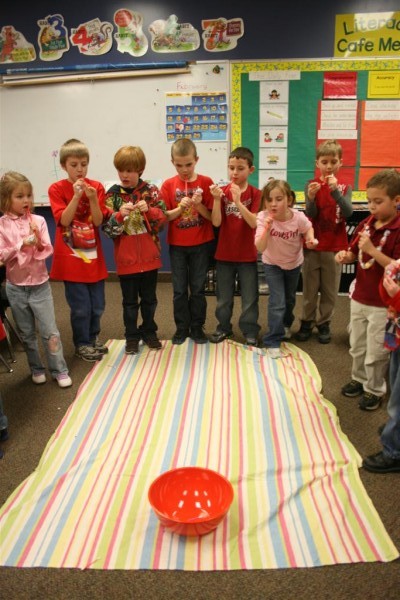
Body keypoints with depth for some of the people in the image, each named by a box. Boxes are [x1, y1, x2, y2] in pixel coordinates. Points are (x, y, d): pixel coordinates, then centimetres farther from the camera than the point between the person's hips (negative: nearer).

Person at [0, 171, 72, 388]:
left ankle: (59, 370, 18)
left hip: (40, 285, -1)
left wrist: (39, 242, -26)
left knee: (50, 332, 5)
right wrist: (22, 244, -22)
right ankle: (36, 368, 32)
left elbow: (47, 251, -7)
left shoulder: (38, 220, -6)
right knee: (27, 334, 15)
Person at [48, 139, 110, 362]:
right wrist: (76, 196, -22)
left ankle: (93, 337, 34)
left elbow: (98, 221, -4)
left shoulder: (96, 186, 2)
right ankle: (82, 344, 21)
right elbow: (63, 220, -14)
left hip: (93, 254, 3)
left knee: (98, 304, 11)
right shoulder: (57, 189, -4)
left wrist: (93, 199, -19)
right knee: (80, 307, 1)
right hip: (71, 256, -3)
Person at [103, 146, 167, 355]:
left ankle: (149, 331, 32)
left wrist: (149, 210, -21)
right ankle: (132, 336, 25)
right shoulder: (112, 194, -4)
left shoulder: (150, 190, -2)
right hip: (126, 258, -1)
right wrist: (120, 215, -25)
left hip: (149, 256, 1)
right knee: (130, 301, 11)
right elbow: (107, 229, -7)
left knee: (149, 298, 15)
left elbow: (163, 217, -4)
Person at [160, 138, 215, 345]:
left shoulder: (205, 182, -5)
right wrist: (180, 208, -19)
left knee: (198, 288, 8)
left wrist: (199, 205, -22)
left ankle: (197, 327, 21)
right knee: (179, 289, 9)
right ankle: (182, 328, 22)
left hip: (201, 244, -1)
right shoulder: (168, 185, -1)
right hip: (177, 245, 1)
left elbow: (212, 216, -5)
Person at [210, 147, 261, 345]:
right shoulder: (222, 191, -2)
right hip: (224, 253, 2)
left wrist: (238, 201, -29)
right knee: (223, 296, 15)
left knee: (249, 296, 8)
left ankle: (250, 331, 22)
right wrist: (217, 199, -25)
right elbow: (216, 222, -11)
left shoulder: (255, 194, -7)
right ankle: (223, 327, 32)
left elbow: (254, 223, -20)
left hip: (247, 254, -2)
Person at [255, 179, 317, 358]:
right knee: (277, 302, -11)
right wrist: (267, 229, -52)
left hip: (294, 262, 2)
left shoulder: (299, 217, -28)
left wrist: (311, 239, -24)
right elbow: (260, 248, -37)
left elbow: (308, 228, -3)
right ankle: (273, 342, 3)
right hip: (272, 264, -2)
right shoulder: (263, 217, -30)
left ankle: (285, 324, 52)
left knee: (290, 299, 22)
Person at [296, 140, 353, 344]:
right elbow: (310, 214, -13)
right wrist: (311, 198, -34)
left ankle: (324, 323, 23)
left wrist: (335, 190, -28)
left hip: (334, 247, 1)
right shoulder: (311, 185, -3)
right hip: (312, 245, -1)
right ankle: (307, 322, 22)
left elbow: (348, 213, -15)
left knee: (330, 289, 9)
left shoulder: (345, 187, 0)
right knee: (309, 288, 8)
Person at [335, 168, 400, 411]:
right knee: (357, 346, 21)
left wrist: (372, 249, -30)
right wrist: (345, 256, -10)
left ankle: (375, 389, 29)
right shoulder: (366, 224, 1)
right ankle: (359, 379, 42)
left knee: (376, 351, 9)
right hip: (360, 297, 6)